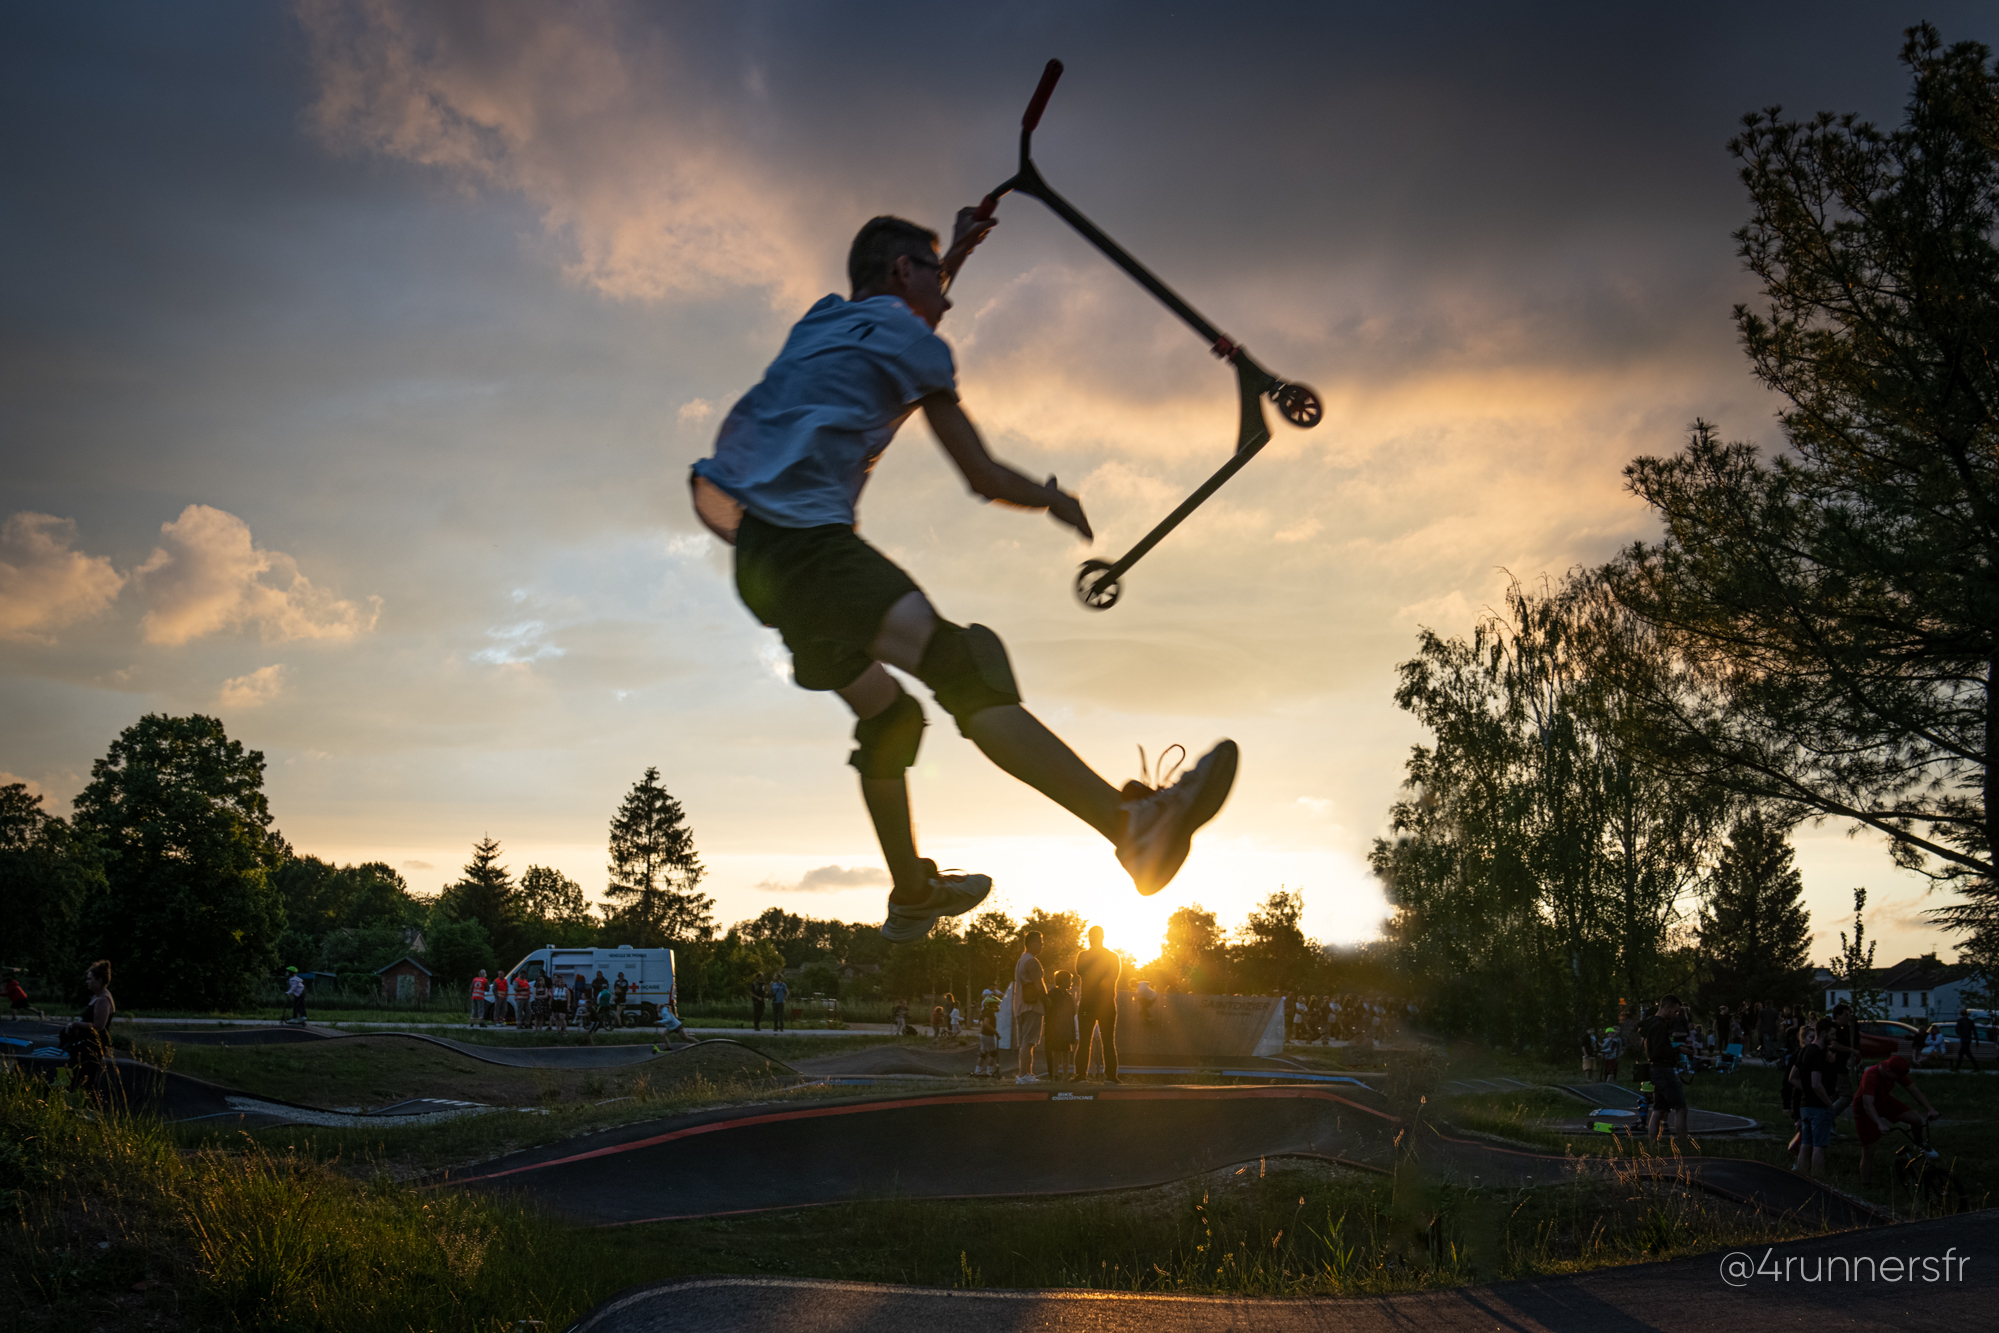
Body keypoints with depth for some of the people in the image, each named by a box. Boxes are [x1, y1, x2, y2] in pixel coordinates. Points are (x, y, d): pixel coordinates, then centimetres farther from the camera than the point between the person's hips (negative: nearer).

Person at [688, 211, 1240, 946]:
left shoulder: (822, 321, 26)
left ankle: (912, 894, 33)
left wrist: (958, 250, 60)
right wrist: (1051, 498, 22)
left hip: (756, 554, 10)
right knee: (963, 665, -26)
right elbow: (984, 476, 5)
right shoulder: (910, 341, 4)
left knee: (887, 714, 22)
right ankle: (1133, 825, -41)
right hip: (806, 538, -10)